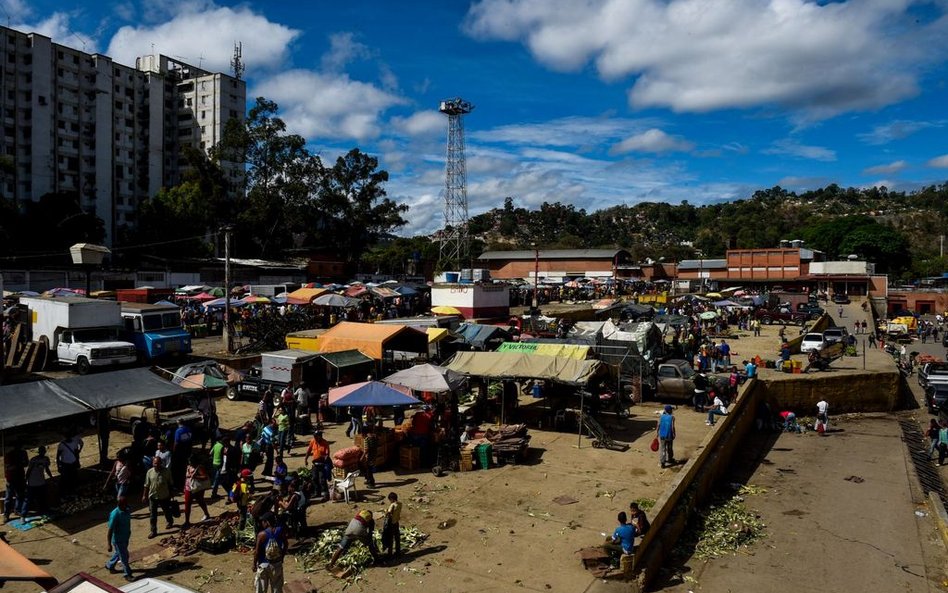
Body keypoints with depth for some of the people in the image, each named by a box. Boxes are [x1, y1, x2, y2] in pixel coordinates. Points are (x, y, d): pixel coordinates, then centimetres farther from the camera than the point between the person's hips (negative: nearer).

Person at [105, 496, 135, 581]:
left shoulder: (126, 511, -6)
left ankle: (109, 565, 52)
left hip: (125, 538, 8)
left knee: (118, 553, 27)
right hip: (118, 540, -8)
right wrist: (109, 545, -23)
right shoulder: (115, 515, -30)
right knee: (124, 557, 4)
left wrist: (128, 535, 23)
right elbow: (110, 530, -25)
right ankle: (128, 575, 19)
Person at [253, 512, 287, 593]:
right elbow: (285, 546, -1)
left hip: (263, 564, -3)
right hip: (277, 564, 3)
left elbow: (257, 551, -13)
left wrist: (254, 564, 1)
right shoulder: (281, 531, -11)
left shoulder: (261, 534, -20)